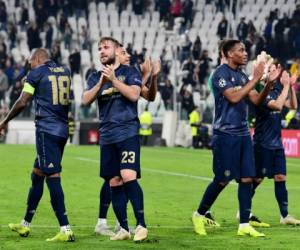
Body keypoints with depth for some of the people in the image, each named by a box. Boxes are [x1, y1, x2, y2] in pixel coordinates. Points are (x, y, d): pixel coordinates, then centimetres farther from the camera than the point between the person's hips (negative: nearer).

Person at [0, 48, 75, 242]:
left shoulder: (36, 73, -4)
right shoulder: (65, 72, 15)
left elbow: (22, 102, -5)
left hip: (46, 129, -7)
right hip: (63, 130, 7)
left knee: (52, 176, -10)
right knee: (37, 174, 18)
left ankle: (66, 229, -17)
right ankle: (25, 225, 27)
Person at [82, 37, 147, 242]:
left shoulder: (129, 72, 2)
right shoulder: (96, 77, 15)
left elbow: (134, 95, -13)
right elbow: (86, 100, 2)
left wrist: (114, 79, -15)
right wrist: (101, 83, -12)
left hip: (127, 132, -5)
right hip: (107, 136, 5)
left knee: (128, 177, -18)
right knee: (114, 183, 5)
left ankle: (141, 225, -13)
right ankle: (124, 229, 11)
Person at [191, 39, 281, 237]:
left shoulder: (242, 76, 14)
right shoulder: (221, 73, -9)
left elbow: (257, 100, 11)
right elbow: (233, 97, -20)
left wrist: (269, 83, -3)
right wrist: (255, 79, -18)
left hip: (243, 133, 7)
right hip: (226, 134, -7)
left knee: (247, 178, 1)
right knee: (223, 180, -4)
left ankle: (244, 225, 3)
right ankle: (200, 215, 15)